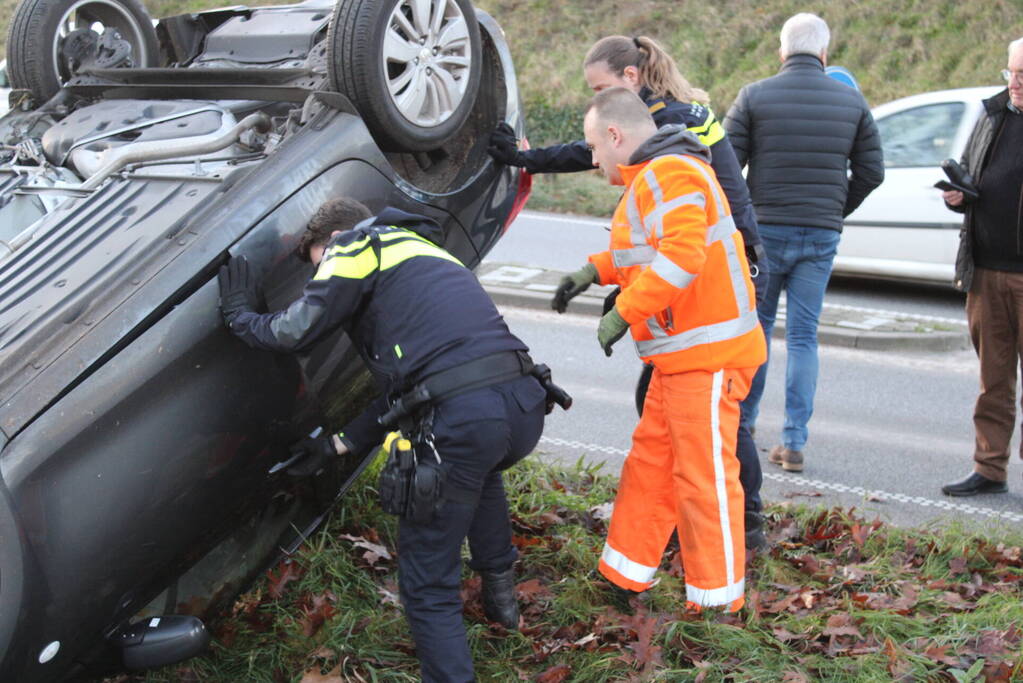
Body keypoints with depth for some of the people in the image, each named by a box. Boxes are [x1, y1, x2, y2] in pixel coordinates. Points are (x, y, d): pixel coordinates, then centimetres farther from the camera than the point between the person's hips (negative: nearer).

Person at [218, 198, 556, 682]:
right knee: (479, 469, 43)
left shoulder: (358, 245, 10)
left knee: (428, 585, 5)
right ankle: (500, 593, 50)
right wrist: (341, 443, 41)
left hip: (461, 418, -9)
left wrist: (240, 316, 21)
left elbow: (295, 331, 0)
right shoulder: (425, 253, 35)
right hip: (525, 405, 9)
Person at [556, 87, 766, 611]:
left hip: (708, 356, -11)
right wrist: (596, 269, 13)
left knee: (705, 475, -4)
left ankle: (717, 603, 7)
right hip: (679, 355, 11)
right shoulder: (649, 179, 18)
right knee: (649, 463, 16)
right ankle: (623, 575, 27)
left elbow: (682, 254, -29)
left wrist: (623, 313, -25)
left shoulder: (671, 174, -17)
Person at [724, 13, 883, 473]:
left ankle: (742, 424, 23)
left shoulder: (754, 96, -5)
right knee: (803, 336, 7)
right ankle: (794, 442, 6)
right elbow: (872, 171, 5)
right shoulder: (852, 101, 2)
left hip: (765, 231, -1)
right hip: (822, 236, 2)